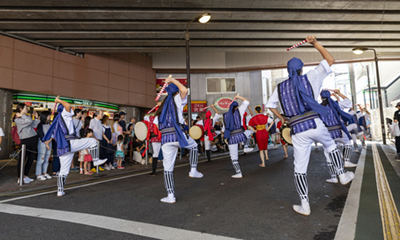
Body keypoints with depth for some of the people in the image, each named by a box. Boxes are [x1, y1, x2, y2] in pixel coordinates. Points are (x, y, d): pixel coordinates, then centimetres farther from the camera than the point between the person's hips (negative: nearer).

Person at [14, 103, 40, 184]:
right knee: (22, 159, -2)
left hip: (34, 139, 7)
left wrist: (36, 117, 14)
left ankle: (25, 175, 22)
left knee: (31, 158, 10)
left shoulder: (27, 117, 17)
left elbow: (34, 125, 10)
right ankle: (20, 178, 8)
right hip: (25, 140, -7)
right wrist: (22, 115, -8)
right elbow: (29, 121, -21)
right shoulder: (17, 119, -5)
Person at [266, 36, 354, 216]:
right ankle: (342, 175, 43)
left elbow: (270, 105, 15)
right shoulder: (309, 78, 4)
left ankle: (304, 205, 12)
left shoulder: (281, 87, 9)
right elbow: (330, 60, 11)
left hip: (297, 131, 1)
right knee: (331, 146, 33)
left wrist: (281, 118, 28)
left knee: (300, 168, 6)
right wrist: (316, 44, 16)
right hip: (315, 124, 0)